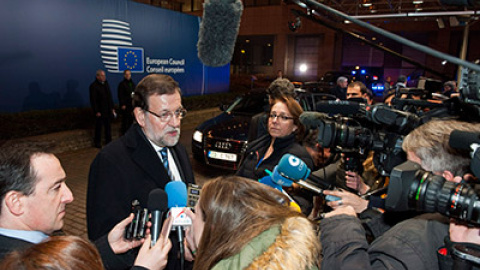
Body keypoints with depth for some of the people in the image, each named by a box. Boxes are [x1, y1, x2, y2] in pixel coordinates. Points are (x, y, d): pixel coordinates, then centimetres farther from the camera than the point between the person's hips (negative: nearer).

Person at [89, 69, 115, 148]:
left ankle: (108, 141, 21)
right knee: (98, 127, 3)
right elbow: (93, 100, -12)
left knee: (108, 126, 11)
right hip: (100, 111, -6)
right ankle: (97, 142, 14)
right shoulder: (93, 86, -9)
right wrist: (96, 111, -16)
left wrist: (112, 108, 12)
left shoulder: (106, 84, 12)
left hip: (108, 110, 6)